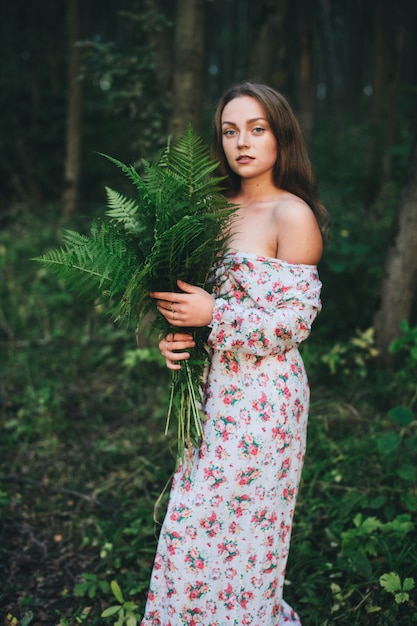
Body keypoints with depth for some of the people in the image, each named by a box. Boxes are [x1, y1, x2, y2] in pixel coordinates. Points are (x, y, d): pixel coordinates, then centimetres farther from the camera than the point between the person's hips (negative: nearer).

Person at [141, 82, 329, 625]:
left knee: (236, 531, 5)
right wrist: (175, 339, -3)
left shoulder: (292, 215, -12)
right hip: (217, 389, 7)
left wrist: (212, 314, -19)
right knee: (197, 525, 16)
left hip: (263, 394, -7)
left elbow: (295, 319, -15)